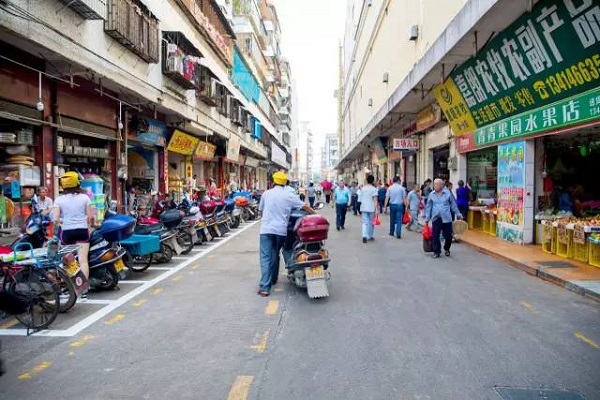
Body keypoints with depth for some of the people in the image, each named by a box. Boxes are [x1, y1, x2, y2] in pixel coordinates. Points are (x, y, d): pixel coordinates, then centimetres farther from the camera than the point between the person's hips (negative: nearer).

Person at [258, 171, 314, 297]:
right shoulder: (289, 196, 0)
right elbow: (305, 207, 2)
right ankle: (273, 279, 34)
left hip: (266, 229, -1)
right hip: (281, 230, 1)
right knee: (275, 255, 21)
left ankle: (265, 287, -14)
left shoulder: (266, 194, 3)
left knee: (265, 257, -4)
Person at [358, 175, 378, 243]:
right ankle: (371, 236, 20)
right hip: (371, 208, -3)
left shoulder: (363, 188, 6)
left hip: (363, 208, 3)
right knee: (371, 222, 11)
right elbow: (375, 200, -13)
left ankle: (364, 235, -16)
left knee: (365, 222, 2)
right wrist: (376, 209, -13)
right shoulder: (373, 189, -7)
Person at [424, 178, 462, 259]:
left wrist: (458, 214, 9)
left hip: (446, 219, -1)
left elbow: (453, 205, 7)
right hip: (435, 219, 1)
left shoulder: (448, 193, -1)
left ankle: (447, 249, 31)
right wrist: (427, 218, 5)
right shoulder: (431, 195, 2)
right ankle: (436, 252, 13)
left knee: (448, 236, 6)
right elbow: (428, 207, 7)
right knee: (435, 236, 0)